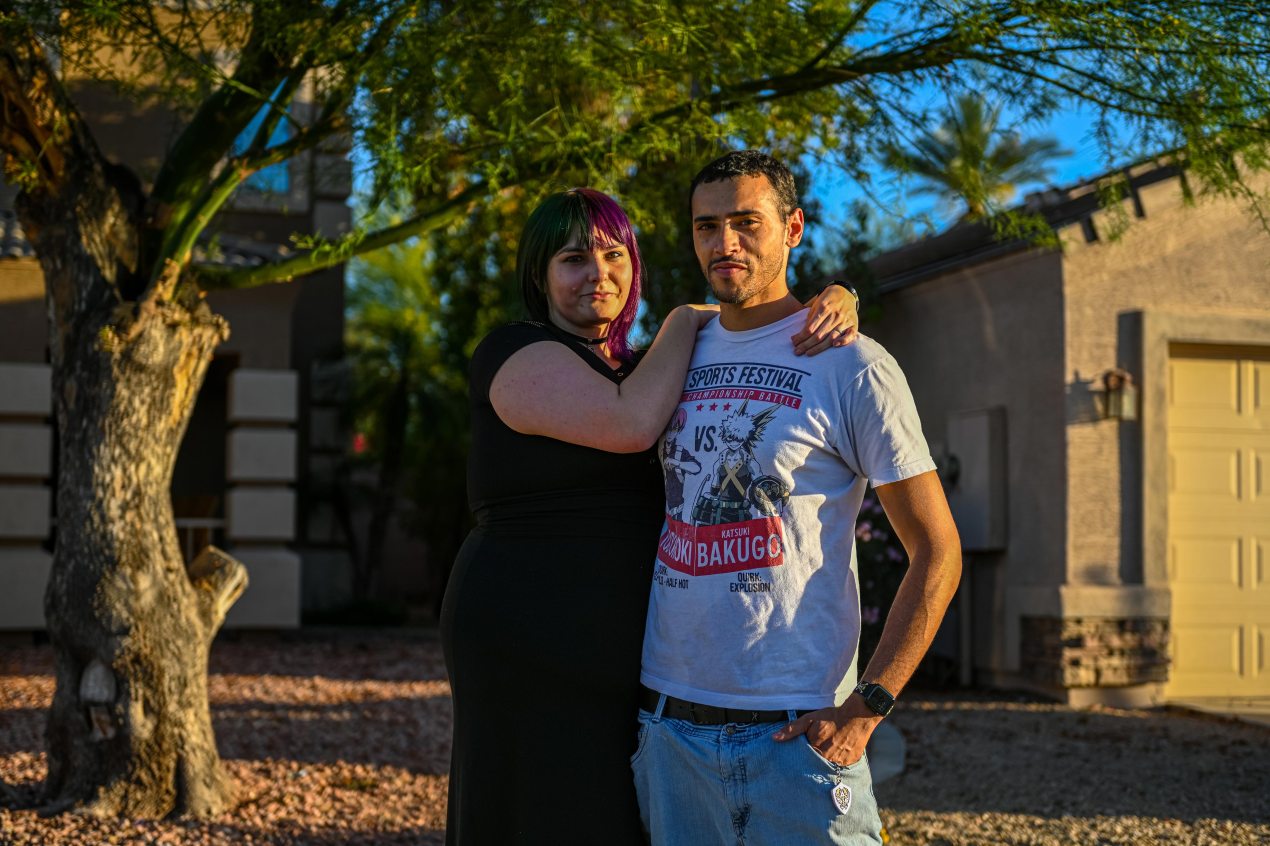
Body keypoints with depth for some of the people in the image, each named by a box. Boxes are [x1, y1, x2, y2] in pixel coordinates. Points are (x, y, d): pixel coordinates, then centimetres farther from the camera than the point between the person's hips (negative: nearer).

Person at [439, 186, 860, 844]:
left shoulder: (634, 368, 17)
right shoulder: (516, 354, -6)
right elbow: (631, 423, -22)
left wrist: (833, 303, -8)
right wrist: (687, 320, -8)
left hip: (617, 656, 8)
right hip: (530, 641, -8)